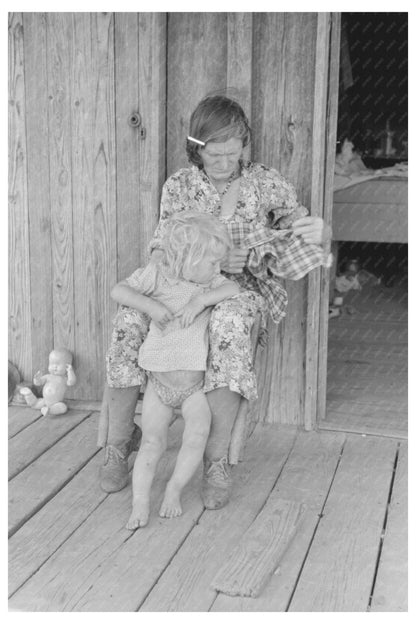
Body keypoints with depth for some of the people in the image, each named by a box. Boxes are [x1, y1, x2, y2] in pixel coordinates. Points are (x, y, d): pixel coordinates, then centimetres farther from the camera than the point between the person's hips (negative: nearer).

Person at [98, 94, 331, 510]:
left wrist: (317, 231, -30)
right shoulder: (178, 186, 3)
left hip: (243, 289, -2)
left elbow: (311, 232, -3)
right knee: (129, 320, -28)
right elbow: (161, 252, -4)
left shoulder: (265, 182, 0)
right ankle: (116, 446, -13)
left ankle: (217, 463, -32)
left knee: (228, 325, -39)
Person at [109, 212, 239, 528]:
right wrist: (150, 305, -25)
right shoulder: (158, 273, -7)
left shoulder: (209, 281, 1)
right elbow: (119, 291, -11)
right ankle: (140, 503, -1)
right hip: (159, 381, -2)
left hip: (196, 383, 2)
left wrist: (201, 300, -24)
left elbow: (235, 288, -14)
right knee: (153, 441, -5)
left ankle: (174, 489, 4)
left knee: (198, 434, -14)